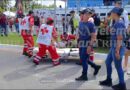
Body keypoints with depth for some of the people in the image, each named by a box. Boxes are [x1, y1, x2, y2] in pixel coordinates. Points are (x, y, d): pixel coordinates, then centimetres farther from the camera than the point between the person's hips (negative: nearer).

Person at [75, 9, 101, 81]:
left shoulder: (91, 24, -11)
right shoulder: (80, 23, 10)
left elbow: (93, 36, -14)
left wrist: (90, 46, -22)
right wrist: (79, 43, 16)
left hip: (87, 44, -7)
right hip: (81, 43, 8)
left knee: (84, 59, -4)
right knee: (83, 59, 15)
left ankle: (84, 76, 10)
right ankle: (96, 67, 33)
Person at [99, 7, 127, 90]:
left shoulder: (119, 23, -19)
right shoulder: (117, 23, 11)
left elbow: (119, 39, -22)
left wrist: (117, 51, -22)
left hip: (118, 48, -10)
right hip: (114, 47, 10)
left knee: (118, 66, 3)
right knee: (108, 62, 18)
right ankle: (108, 81, 32)